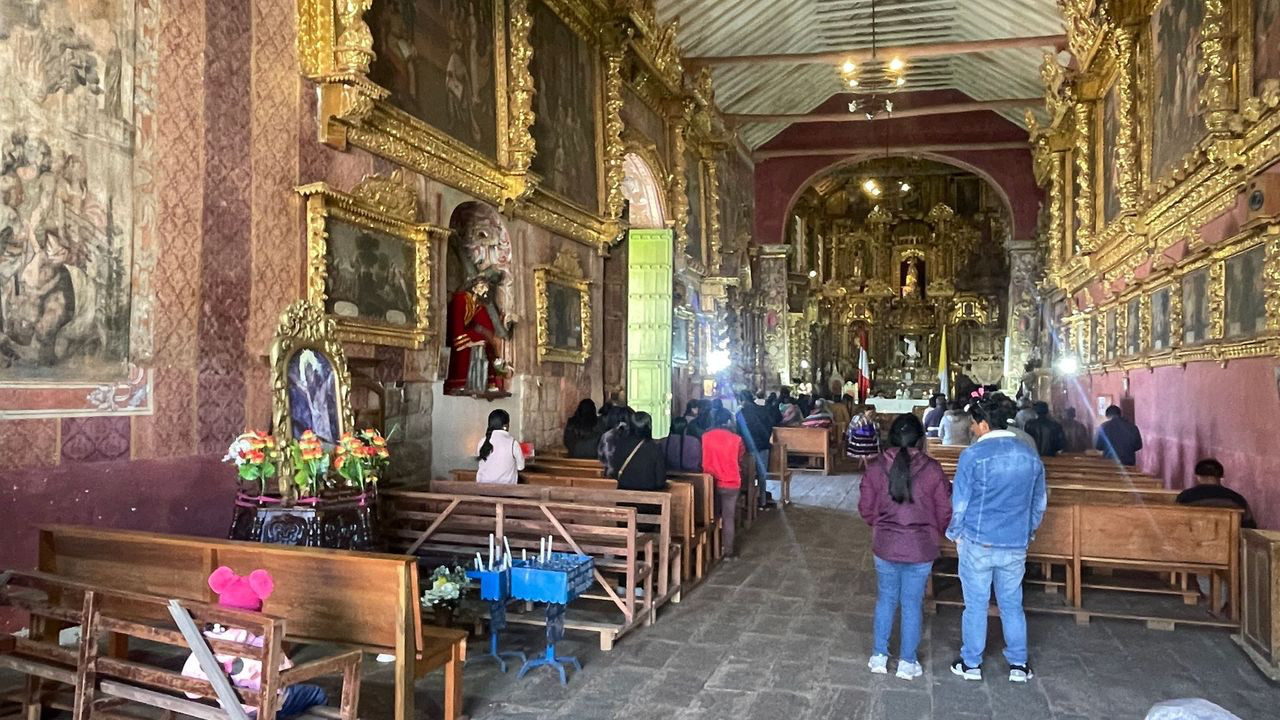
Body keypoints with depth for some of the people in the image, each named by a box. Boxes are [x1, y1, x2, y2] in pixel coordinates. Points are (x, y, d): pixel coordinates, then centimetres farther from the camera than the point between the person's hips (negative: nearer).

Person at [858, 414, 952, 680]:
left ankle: (879, 656, 25)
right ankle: (907, 662, 22)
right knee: (912, 604, 12)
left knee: (885, 600, 18)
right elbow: (944, 512, -6)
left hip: (885, 546, 1)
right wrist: (937, 533, 15)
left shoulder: (876, 467, -9)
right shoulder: (932, 470, -13)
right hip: (920, 549, -1)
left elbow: (865, 508, -1)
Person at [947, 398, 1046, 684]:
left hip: (978, 543, -4)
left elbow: (959, 502, -9)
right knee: (1012, 605, 17)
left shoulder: (973, 455, -13)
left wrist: (954, 534, 6)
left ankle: (971, 664, 20)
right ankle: (1019, 665, 24)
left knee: (976, 605, 8)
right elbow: (1039, 503, 13)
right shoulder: (1031, 456, 3)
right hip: (1016, 545, 4)